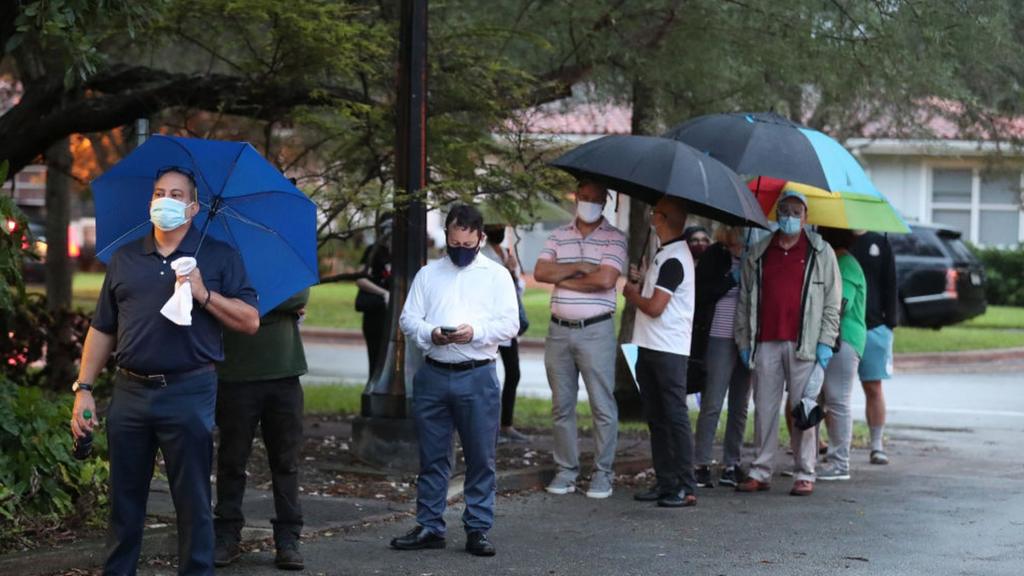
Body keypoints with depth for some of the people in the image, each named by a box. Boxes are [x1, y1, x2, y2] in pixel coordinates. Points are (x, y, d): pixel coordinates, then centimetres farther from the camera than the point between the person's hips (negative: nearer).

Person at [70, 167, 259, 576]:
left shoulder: (219, 257, 5)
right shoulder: (124, 259, 14)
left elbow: (250, 321, -2)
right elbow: (102, 330, 14)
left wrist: (203, 294, -14)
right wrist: (84, 388, 6)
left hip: (188, 393, -3)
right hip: (129, 392, 3)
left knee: (193, 502, 1)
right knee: (124, 498, 9)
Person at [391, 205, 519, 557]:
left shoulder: (497, 275, 5)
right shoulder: (428, 274, 12)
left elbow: (510, 324, -2)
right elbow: (409, 319, 7)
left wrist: (475, 332, -18)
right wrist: (431, 334, -13)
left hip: (477, 377, -2)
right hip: (433, 375, 2)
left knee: (481, 458, 1)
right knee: (432, 456, 7)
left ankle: (478, 529, 8)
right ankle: (429, 527, 15)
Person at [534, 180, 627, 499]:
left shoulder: (614, 238, -1)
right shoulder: (558, 236, 12)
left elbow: (605, 279, -15)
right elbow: (540, 272, -1)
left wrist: (562, 278, -7)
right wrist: (578, 268, -12)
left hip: (596, 331, -4)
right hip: (559, 331, 4)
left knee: (603, 406, -3)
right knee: (562, 405, 8)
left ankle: (602, 473, 4)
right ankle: (566, 470, 16)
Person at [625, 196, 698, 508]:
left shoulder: (674, 260, -15)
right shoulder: (664, 255, 17)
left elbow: (655, 307, -20)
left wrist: (632, 294, -2)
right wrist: (638, 283, 5)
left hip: (668, 350, -10)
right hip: (650, 348, 10)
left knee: (675, 417, -7)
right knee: (656, 418, 11)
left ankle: (686, 487, -6)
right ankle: (665, 482, 16)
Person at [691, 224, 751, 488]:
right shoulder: (715, 255, -1)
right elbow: (702, 293, -8)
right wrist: (732, 279, -13)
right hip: (720, 338, -4)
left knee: (740, 406, 7)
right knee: (712, 404, -6)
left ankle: (731, 465, 13)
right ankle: (701, 465, -2)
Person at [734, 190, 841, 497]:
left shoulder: (821, 253, 8)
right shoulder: (757, 254, 14)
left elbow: (832, 300, 5)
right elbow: (744, 300, 16)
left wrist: (825, 342, -3)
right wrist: (743, 341, 8)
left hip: (803, 344, -3)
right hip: (765, 344, 3)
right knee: (764, 408, 4)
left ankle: (804, 474, 3)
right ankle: (760, 472, 10)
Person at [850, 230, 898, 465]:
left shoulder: (879, 243, 9)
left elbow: (890, 285, 9)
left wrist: (890, 321, 2)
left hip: (874, 326, 1)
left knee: (874, 388, 4)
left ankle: (877, 445, 10)